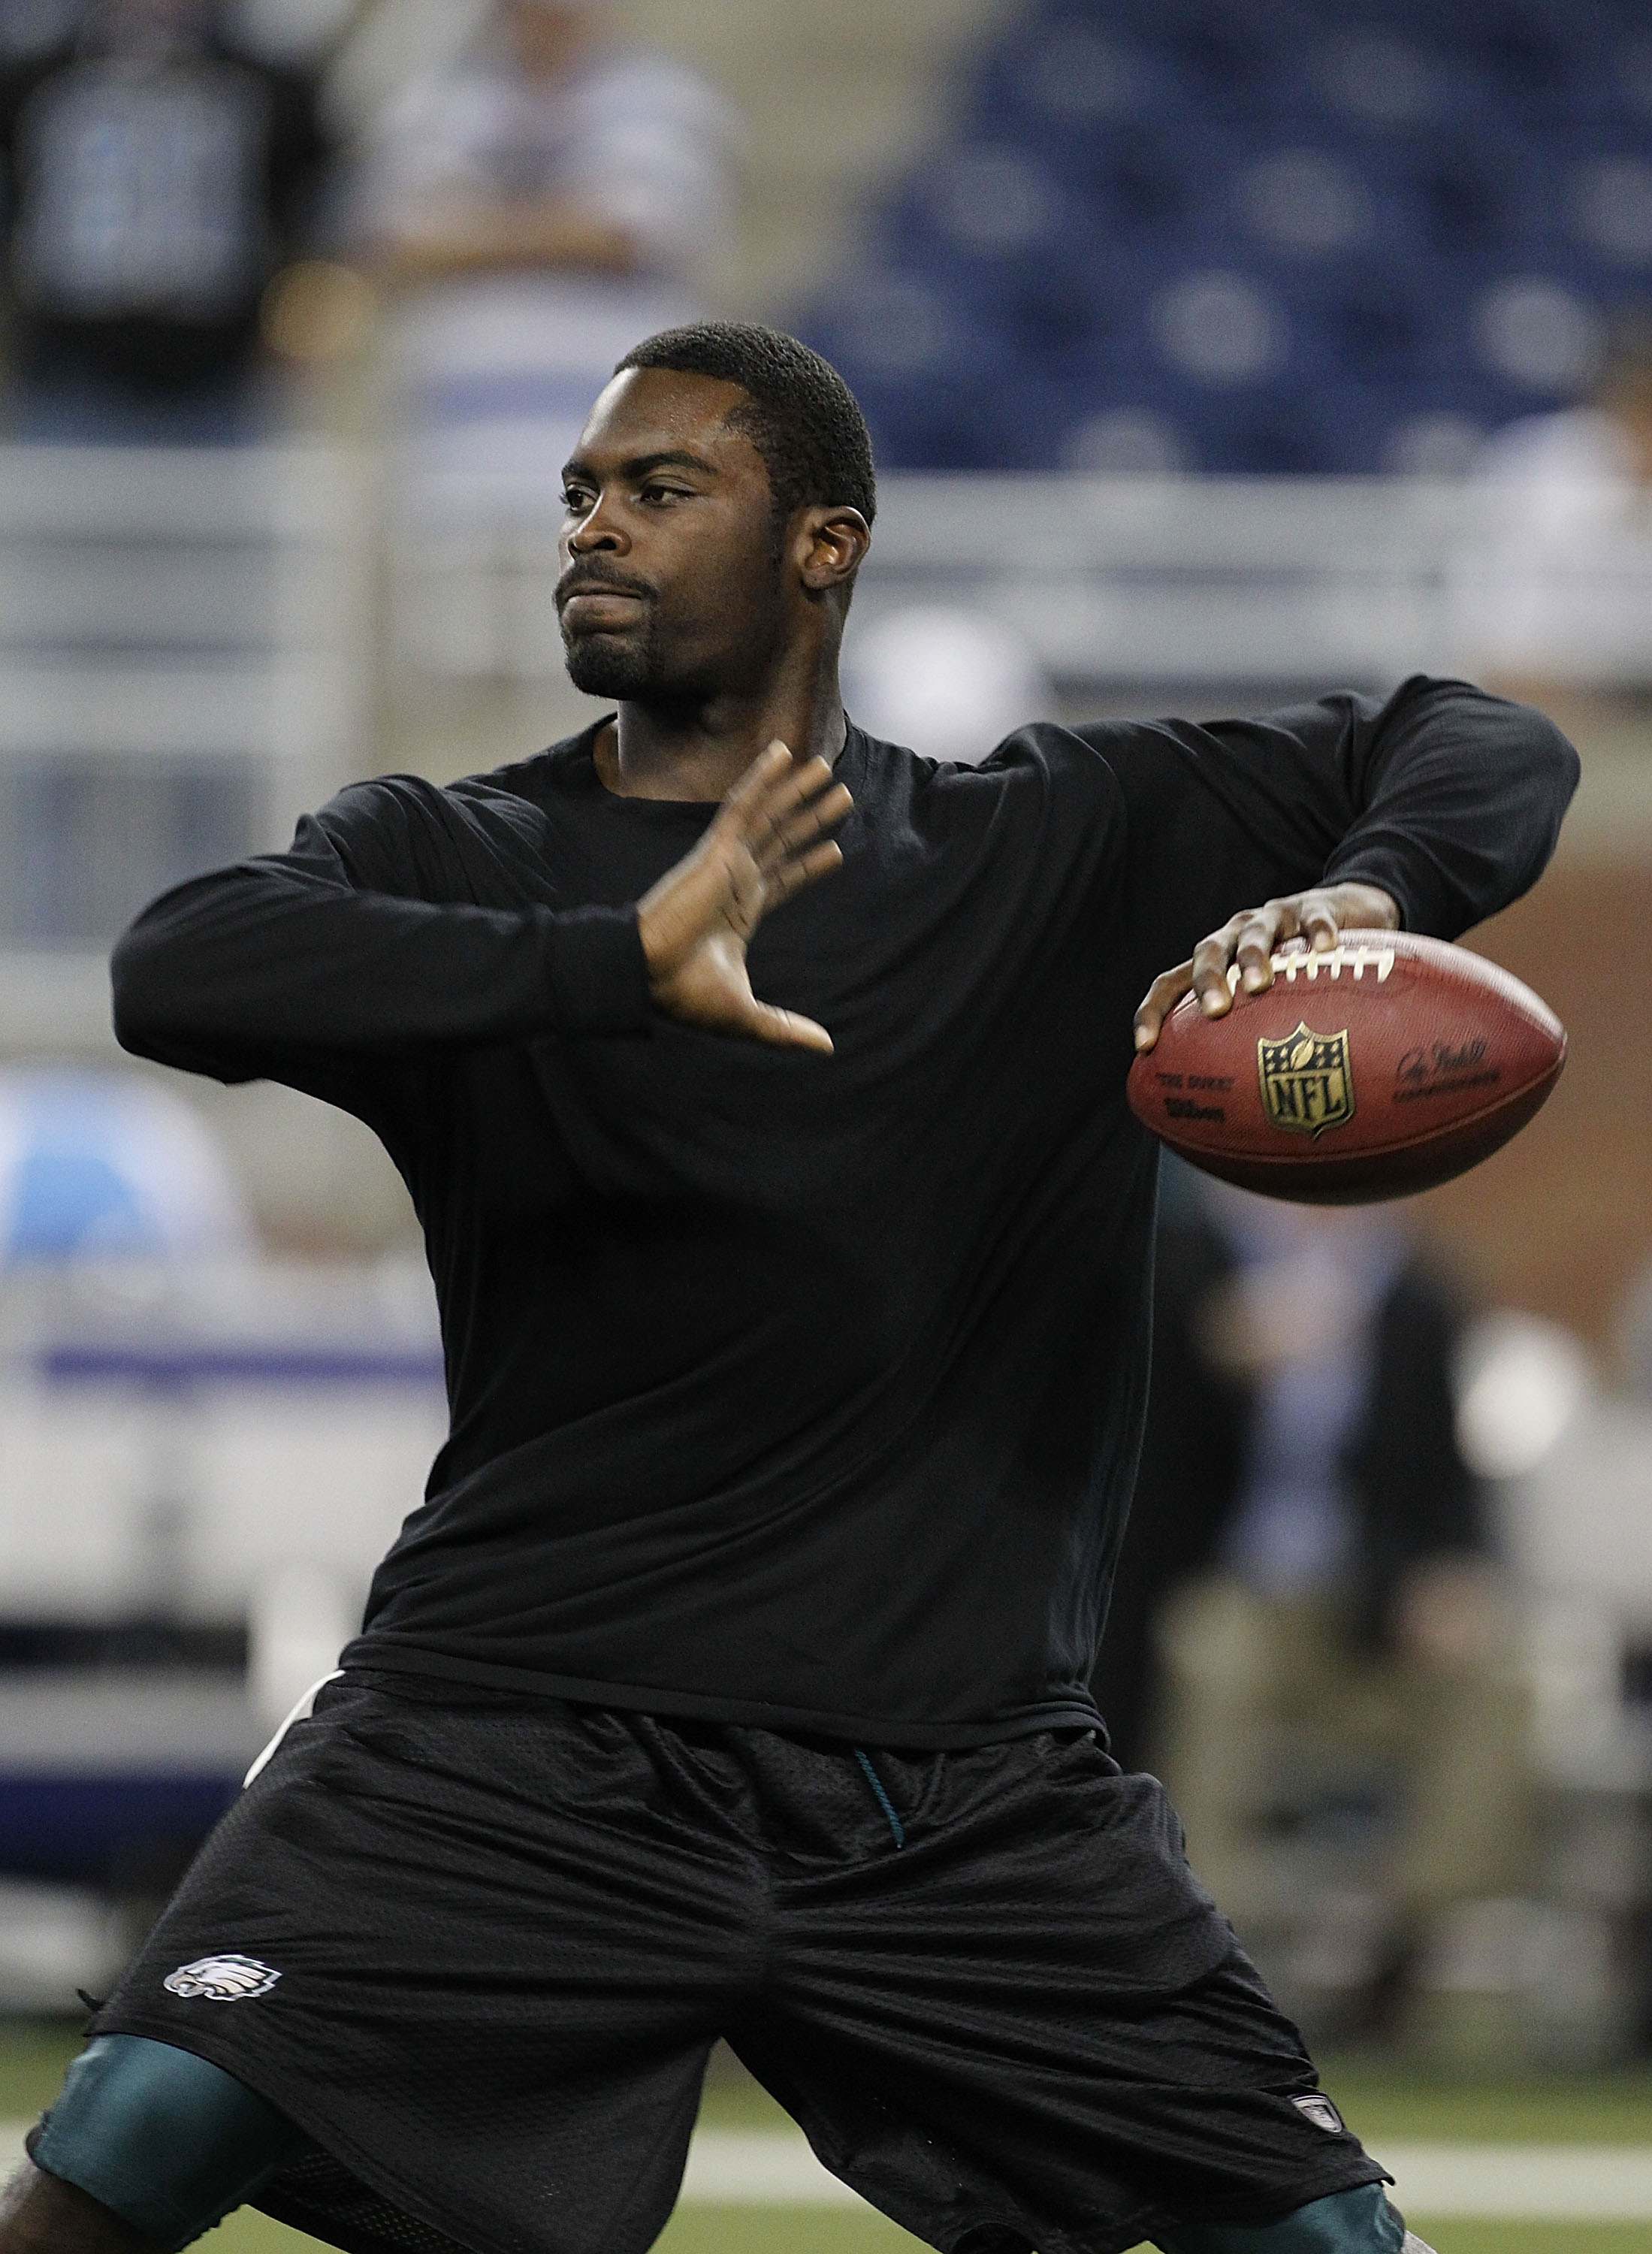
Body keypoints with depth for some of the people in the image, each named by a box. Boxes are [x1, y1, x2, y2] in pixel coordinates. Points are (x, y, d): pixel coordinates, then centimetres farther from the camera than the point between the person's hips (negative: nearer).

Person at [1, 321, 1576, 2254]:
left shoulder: (1057, 845, 9)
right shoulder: (450, 860, 5)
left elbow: (1494, 754, 12)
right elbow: (176, 973, -15)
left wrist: (1360, 896, -13)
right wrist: (619, 963, -28)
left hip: (971, 1788, 2)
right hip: (521, 1730, -2)